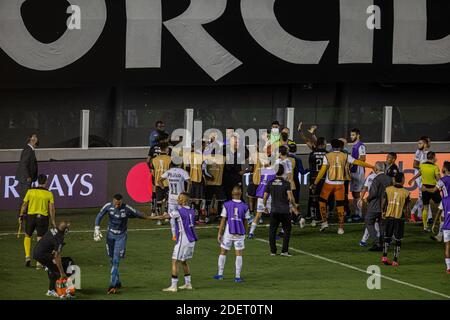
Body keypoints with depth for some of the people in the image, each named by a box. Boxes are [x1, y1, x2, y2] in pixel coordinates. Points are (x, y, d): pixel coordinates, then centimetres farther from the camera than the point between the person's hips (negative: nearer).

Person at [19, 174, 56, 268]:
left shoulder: (30, 191, -4)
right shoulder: (49, 194, -4)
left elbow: (24, 205, 0)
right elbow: (51, 208, -4)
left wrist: (21, 216, 12)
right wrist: (53, 221, 5)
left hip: (31, 215, 0)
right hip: (43, 217, 0)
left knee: (27, 236, 20)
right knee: (40, 239, 4)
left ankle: (27, 256, 7)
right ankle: (39, 262, 4)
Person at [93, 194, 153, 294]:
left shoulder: (127, 209, -19)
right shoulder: (108, 206, -12)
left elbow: (137, 214, -3)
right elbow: (99, 216, 1)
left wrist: (148, 218, 12)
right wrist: (97, 229, -6)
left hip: (121, 236, -3)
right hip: (110, 235, 4)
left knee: (116, 260, -13)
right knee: (112, 260, 10)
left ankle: (113, 285, -16)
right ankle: (117, 283, 25)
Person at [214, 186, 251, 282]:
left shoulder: (226, 205, -4)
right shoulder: (245, 207, -2)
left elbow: (223, 220, -3)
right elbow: (245, 221, 4)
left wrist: (219, 233, 2)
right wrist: (245, 233, 17)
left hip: (228, 232, 0)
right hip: (240, 233, 0)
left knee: (223, 252, 13)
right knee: (239, 254, 4)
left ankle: (220, 274, 17)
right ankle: (237, 276, 2)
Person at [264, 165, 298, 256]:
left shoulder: (270, 183, 2)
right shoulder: (286, 183, -7)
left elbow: (265, 197, 4)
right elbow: (290, 197, -14)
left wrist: (265, 207, 21)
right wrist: (294, 207, 1)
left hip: (274, 211, 2)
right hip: (285, 210, -2)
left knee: (272, 231, 11)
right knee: (287, 230, 9)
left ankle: (273, 251, 10)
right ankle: (284, 250, 2)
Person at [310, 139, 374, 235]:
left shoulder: (327, 156, -4)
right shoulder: (345, 156, 0)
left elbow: (322, 171, -7)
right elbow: (358, 162, 4)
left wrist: (315, 183, -2)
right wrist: (372, 166, 15)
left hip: (329, 183, -1)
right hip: (340, 184, 1)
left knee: (322, 201, 18)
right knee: (340, 205, 7)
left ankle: (324, 221, 9)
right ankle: (341, 228, 7)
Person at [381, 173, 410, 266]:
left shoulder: (388, 189, -4)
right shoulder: (405, 193, -9)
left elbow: (383, 203, 1)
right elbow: (407, 208, -5)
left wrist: (383, 213, 18)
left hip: (389, 217, 2)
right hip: (399, 218, -2)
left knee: (387, 237, 16)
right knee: (398, 240, 7)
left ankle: (384, 256, 5)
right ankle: (395, 260, 6)